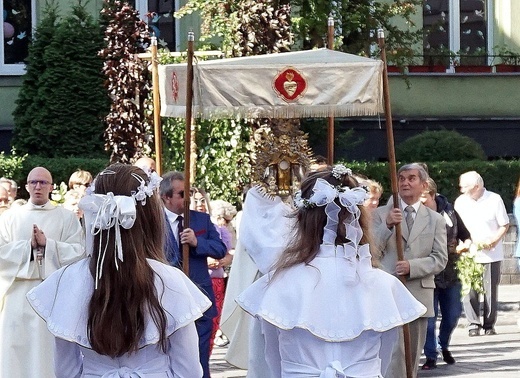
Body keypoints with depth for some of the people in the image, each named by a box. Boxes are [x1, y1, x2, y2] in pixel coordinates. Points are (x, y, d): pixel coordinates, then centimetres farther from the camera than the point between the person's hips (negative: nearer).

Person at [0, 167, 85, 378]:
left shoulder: (66, 217, 7)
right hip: (19, 295, 1)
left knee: (50, 350, -1)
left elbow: (79, 251, -3)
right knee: (18, 350, -1)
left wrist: (48, 244, -13)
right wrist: (29, 245, -12)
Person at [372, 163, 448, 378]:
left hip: (419, 295, 3)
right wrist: (387, 226, -20)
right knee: (395, 356, -12)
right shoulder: (380, 214, 6)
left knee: (413, 357, 10)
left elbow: (440, 259, 1)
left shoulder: (435, 220, 10)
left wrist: (411, 266, -17)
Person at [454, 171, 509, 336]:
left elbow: (504, 225, 3)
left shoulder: (495, 200, -3)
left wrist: (493, 240, -13)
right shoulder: (460, 201, 3)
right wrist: (467, 242, -8)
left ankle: (489, 324, 11)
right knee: (469, 290, -8)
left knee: (491, 290, 1)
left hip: (491, 254, -1)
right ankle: (474, 324, -1)